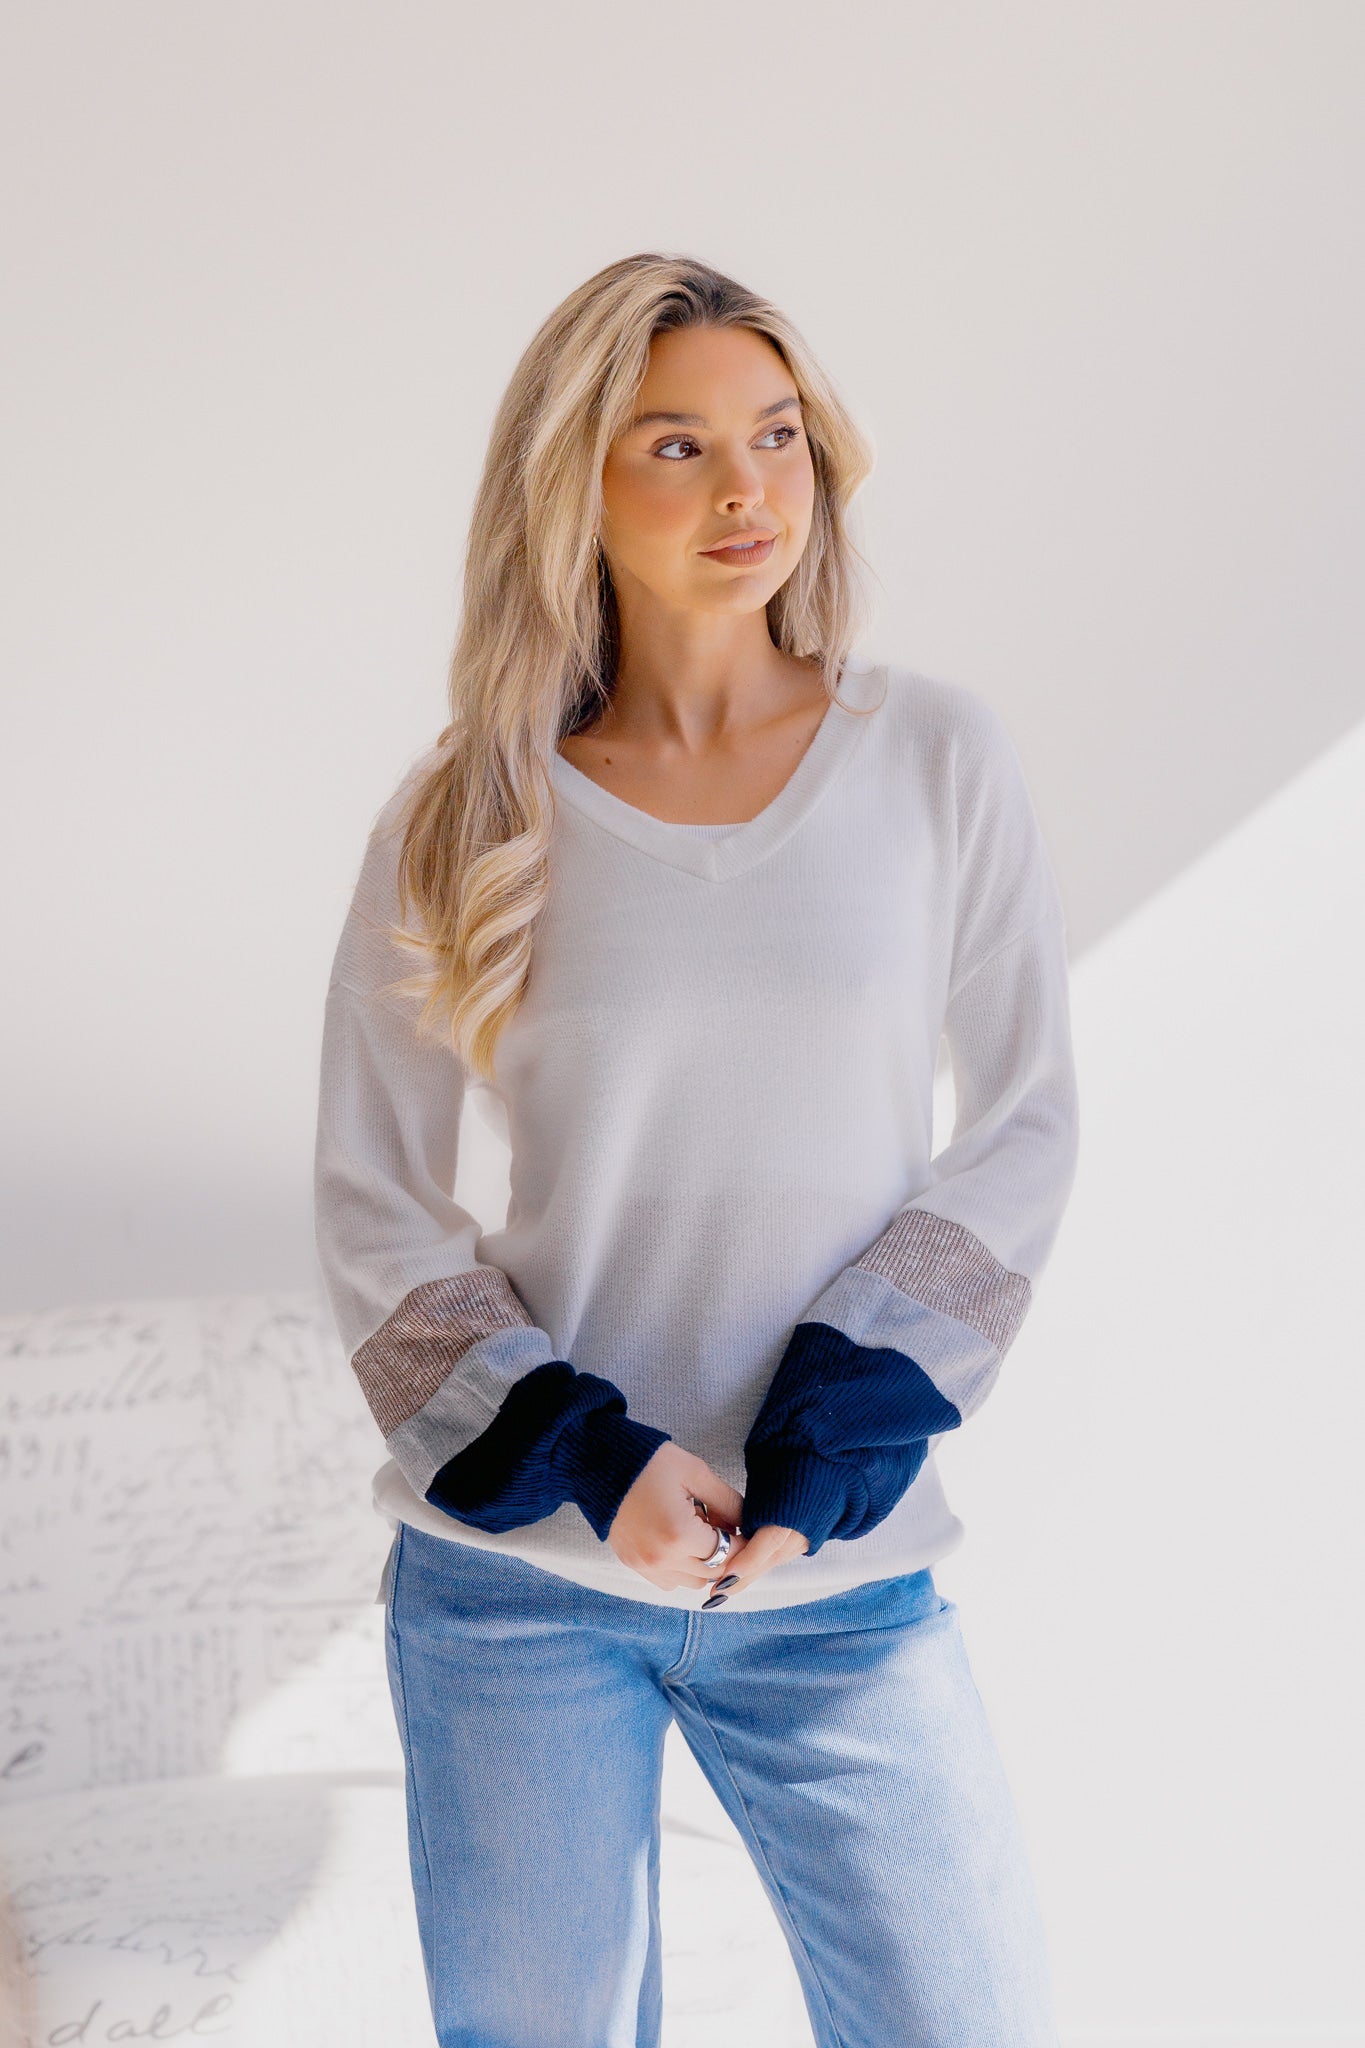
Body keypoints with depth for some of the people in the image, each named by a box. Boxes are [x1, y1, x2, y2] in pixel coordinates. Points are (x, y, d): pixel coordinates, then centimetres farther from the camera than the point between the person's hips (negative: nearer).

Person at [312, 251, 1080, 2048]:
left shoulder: (935, 753, -1)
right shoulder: (466, 816, -1)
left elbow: (1024, 1124, 1)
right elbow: (372, 1211, 1)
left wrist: (848, 1426, -11)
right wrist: (578, 1453, -13)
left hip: (842, 1584, 0)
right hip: (520, 1569, 0)